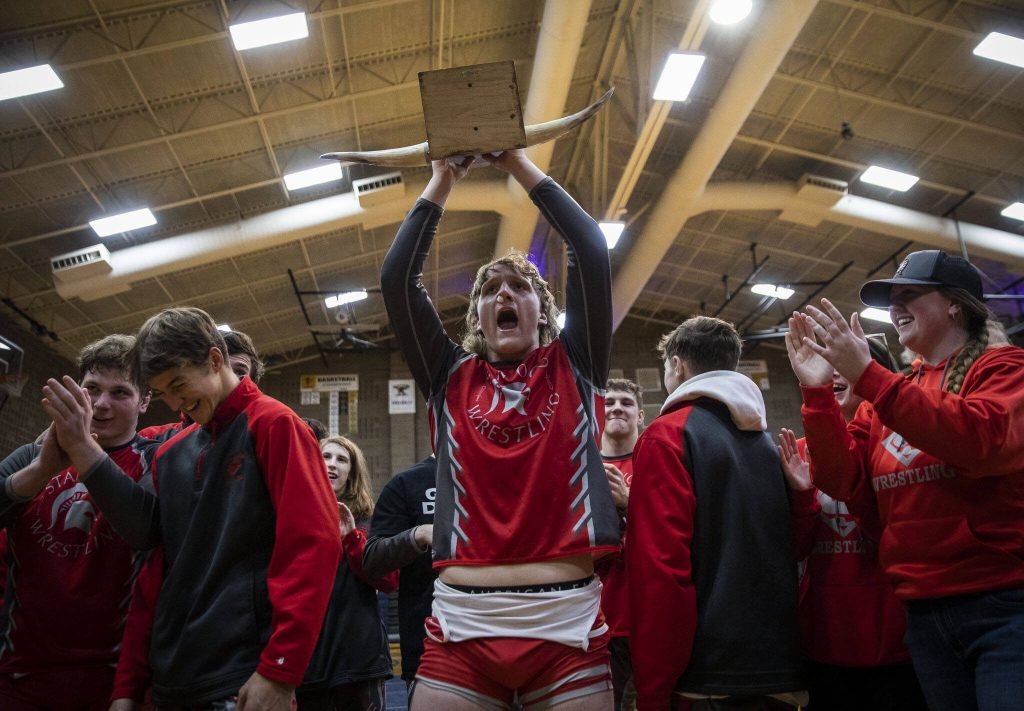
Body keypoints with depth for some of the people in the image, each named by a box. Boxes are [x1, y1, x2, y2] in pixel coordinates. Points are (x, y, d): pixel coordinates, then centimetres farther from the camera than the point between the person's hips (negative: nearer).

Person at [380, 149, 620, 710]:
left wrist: (521, 166, 9)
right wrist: (441, 183, 11)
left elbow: (591, 254, 2)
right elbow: (396, 279, 5)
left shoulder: (573, 369, 10)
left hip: (568, 627, 0)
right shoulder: (451, 379, 12)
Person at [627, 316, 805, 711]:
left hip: (710, 677, -6)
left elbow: (660, 569, -16)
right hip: (779, 668, 6)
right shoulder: (767, 440, 11)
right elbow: (791, 551, 12)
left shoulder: (667, 435, -8)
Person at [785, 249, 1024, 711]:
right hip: (923, 611, 6)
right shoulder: (890, 395, 13)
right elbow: (843, 480, 2)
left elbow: (982, 441, -23)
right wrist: (818, 391, -10)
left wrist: (865, 376, -25)